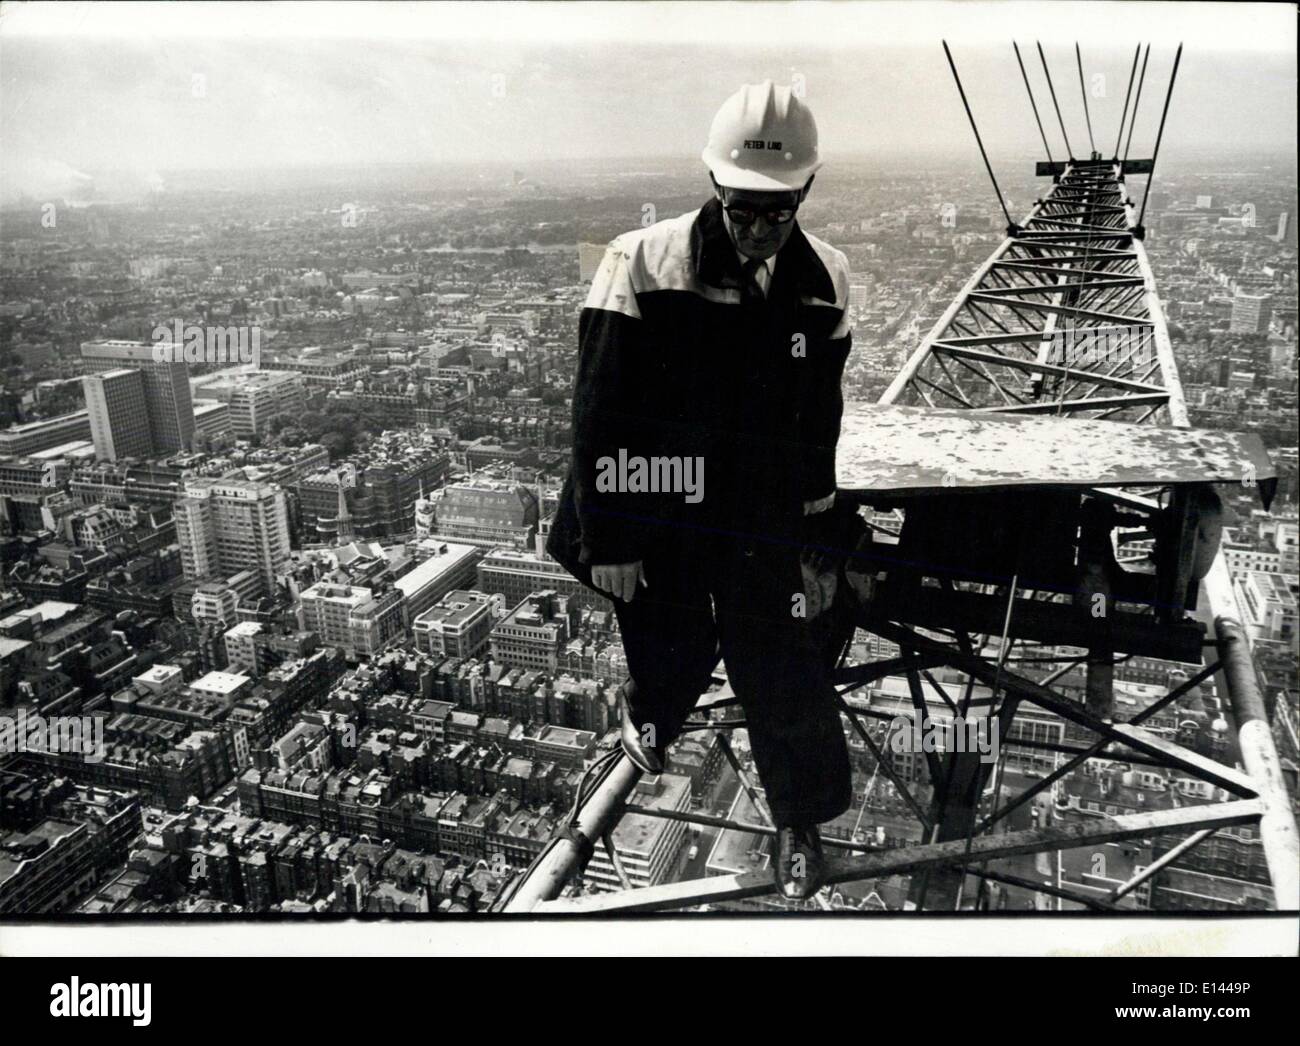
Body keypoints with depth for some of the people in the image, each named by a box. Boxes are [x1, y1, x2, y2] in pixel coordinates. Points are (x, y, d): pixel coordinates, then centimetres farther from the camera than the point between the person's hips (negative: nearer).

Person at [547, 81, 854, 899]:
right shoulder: (644, 268, -17)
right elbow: (601, 417, -15)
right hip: (657, 517, -2)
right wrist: (607, 540, -14)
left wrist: (811, 497, 17)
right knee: (673, 655, 15)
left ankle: (802, 823, 29)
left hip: (761, 517, 3)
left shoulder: (823, 281, -4)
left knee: (782, 671, 5)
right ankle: (649, 716, 54)